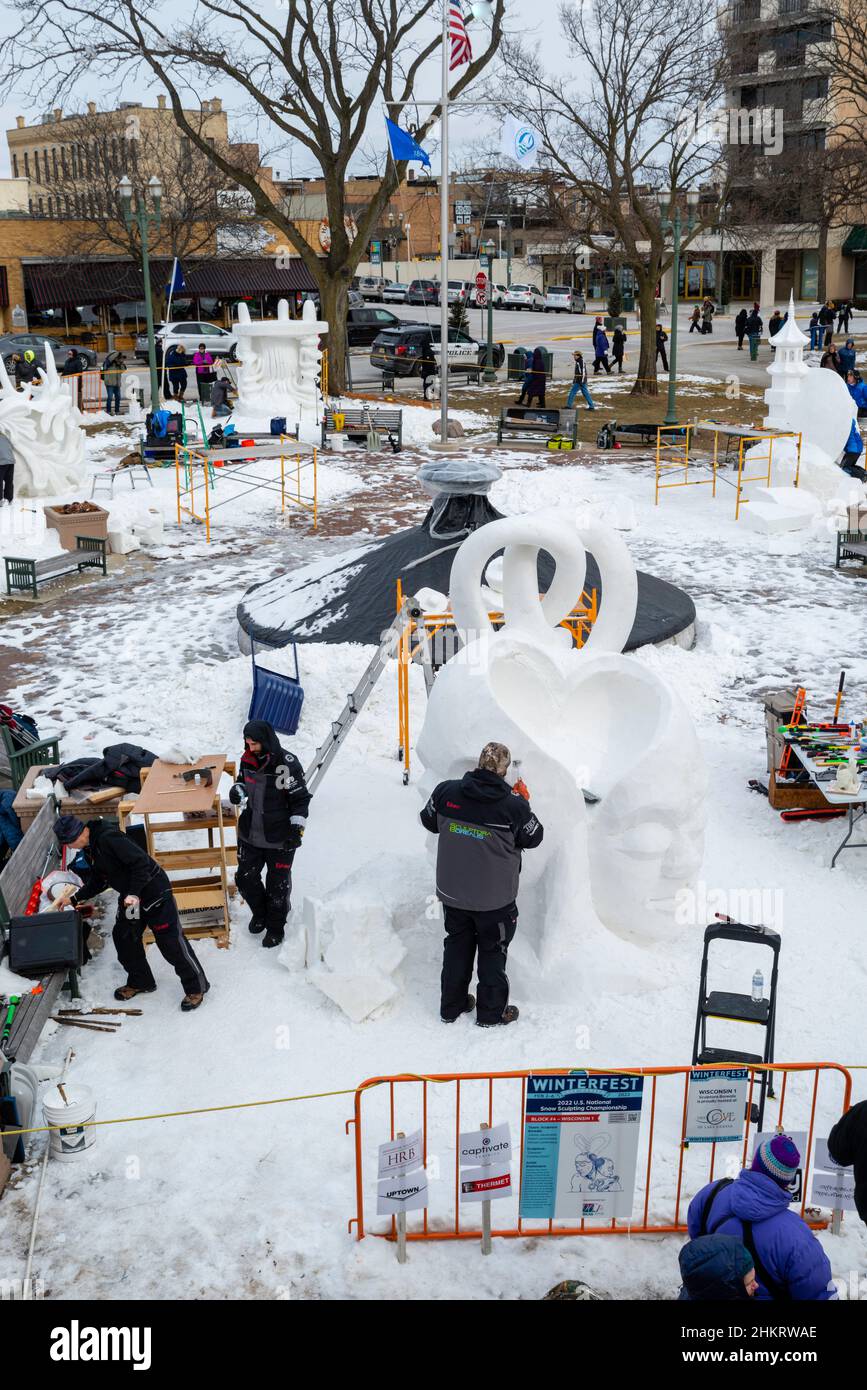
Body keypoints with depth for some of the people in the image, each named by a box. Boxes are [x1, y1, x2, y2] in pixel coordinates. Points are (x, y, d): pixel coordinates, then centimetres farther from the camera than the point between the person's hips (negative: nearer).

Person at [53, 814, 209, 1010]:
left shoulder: (109, 838, -26)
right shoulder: (90, 848, 6)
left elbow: (141, 861, -28)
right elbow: (98, 880, 18)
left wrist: (134, 893, -29)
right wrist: (76, 898, 14)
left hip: (153, 890, -10)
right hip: (129, 895, 10)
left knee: (171, 941, -4)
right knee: (123, 937, 15)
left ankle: (196, 988, 8)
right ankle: (140, 982, 34)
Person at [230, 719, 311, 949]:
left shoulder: (287, 764, -20)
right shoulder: (247, 759, -1)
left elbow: (300, 798, -14)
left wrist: (296, 827, -19)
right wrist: (238, 791, -3)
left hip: (279, 838, -6)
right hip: (250, 833, 6)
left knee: (278, 884, 7)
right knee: (245, 878, 14)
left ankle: (276, 927, 27)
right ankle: (260, 913, 40)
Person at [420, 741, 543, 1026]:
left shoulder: (447, 792, -13)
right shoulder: (514, 805, -21)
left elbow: (429, 821, 5)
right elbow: (533, 838, -4)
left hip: (452, 892, 3)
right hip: (495, 897, -3)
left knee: (456, 945, 23)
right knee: (493, 951, 17)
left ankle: (451, 1006, 36)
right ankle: (491, 1012, 31)